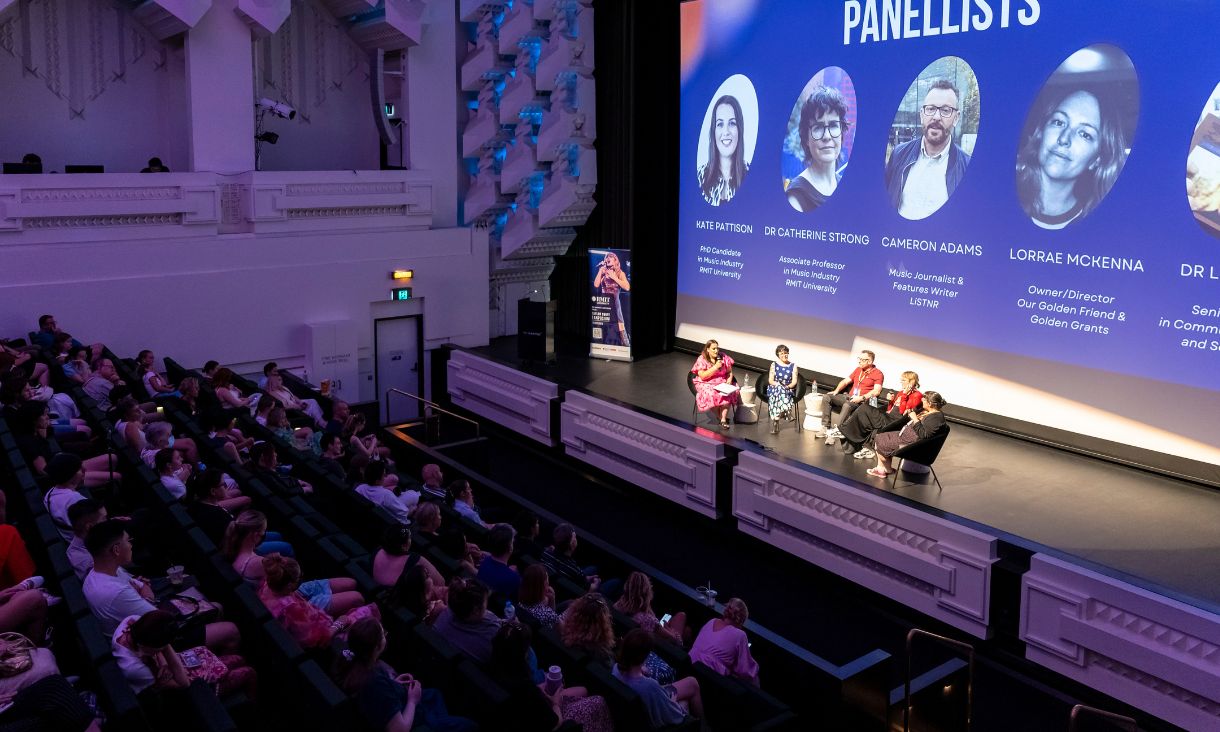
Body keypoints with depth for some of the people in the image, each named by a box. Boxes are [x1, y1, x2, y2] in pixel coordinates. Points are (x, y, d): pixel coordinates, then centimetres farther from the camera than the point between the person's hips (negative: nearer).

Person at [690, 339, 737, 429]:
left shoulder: (723, 357, 4)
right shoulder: (702, 359, -7)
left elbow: (729, 371, 12)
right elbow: (703, 376, -16)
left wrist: (729, 379, -9)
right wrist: (715, 367, -20)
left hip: (722, 383, 3)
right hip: (706, 384, -3)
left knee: (727, 394, -28)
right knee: (712, 394, -34)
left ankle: (723, 420, -25)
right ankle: (719, 417, -10)